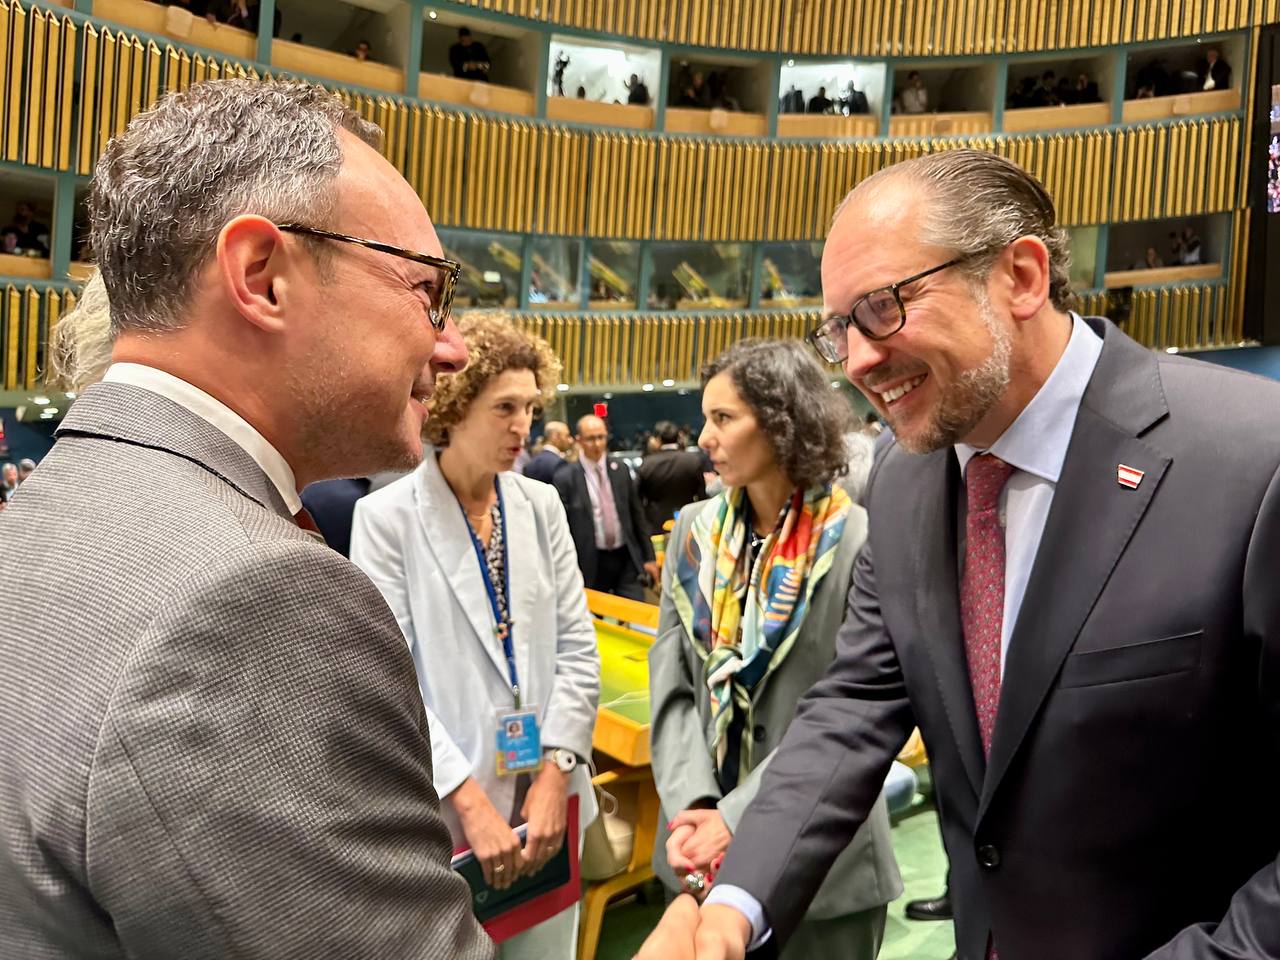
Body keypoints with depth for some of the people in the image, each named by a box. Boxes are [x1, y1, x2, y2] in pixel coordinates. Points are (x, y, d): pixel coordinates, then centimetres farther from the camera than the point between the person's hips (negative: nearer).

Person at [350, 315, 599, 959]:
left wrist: (555, 774, -7)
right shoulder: (386, 517, -9)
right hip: (442, 808, -4)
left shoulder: (542, 506, 4)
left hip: (547, 791, 4)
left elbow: (577, 648, 3)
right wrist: (470, 798, -17)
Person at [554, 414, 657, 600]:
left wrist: (648, 557, 12)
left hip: (626, 558, 3)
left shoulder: (621, 470, 6)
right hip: (590, 563, -3)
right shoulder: (565, 478, -6)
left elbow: (637, 515, 12)